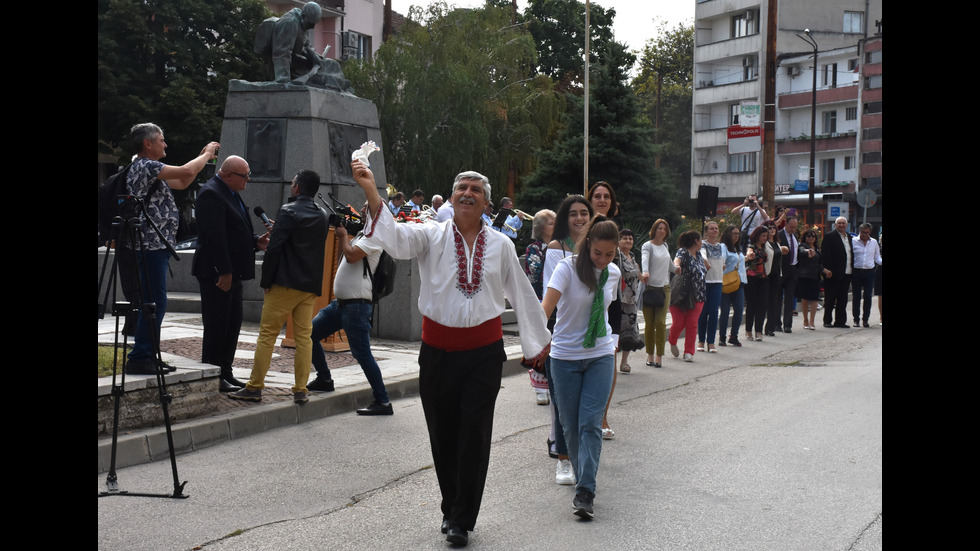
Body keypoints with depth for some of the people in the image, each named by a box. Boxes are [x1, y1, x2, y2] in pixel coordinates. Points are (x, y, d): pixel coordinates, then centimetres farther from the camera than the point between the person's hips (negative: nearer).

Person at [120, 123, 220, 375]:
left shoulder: (150, 169, 19)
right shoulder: (144, 166, -13)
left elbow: (182, 182, 28)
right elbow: (186, 171, -20)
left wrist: (203, 157, 22)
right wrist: (207, 154, -3)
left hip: (157, 245, 11)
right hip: (150, 247, -11)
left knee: (154, 303, 13)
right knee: (154, 303, -10)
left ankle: (147, 356, 19)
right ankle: (140, 358, -7)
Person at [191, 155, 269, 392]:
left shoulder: (231, 193, 17)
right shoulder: (211, 193, -16)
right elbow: (215, 236, -22)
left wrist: (256, 241, 7)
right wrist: (224, 272, -24)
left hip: (232, 272, 10)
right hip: (216, 273, -10)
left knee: (233, 324, 13)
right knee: (217, 325, -3)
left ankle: (225, 373, 22)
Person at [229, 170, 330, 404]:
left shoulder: (288, 212, -9)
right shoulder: (322, 216, 12)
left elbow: (274, 247, -13)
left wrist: (265, 280, -7)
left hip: (285, 284, -6)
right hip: (311, 285, 6)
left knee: (267, 334, 0)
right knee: (304, 337, 6)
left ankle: (254, 387, 1)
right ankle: (300, 390, 5)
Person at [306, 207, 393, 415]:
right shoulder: (360, 236, 20)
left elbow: (351, 256, -22)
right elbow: (341, 259, 26)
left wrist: (344, 236, -4)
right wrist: (342, 237, 15)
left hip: (357, 305, -10)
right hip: (339, 302, 10)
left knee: (362, 353, -12)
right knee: (309, 334, 12)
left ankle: (382, 402, -7)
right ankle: (324, 379, 24)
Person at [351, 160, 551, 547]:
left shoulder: (500, 245, 7)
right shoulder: (432, 236, 1)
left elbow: (521, 293, 16)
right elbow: (395, 237, -17)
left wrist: (539, 340, 23)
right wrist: (371, 191, -32)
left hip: (484, 351, 0)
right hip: (438, 350, 0)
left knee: (474, 434, -3)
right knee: (443, 434, 7)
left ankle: (461, 520, 7)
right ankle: (453, 508, 25)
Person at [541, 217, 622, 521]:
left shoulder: (613, 273, 1)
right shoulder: (568, 268, -14)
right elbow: (546, 307, -25)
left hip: (601, 356, 2)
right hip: (565, 356, -2)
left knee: (591, 424, -8)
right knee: (571, 424, 6)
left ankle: (585, 493, -9)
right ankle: (583, 477, 27)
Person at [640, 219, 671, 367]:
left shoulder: (665, 246, 14)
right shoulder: (647, 246, -5)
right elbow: (644, 259, -25)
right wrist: (645, 272, -43)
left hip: (664, 288, 4)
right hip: (650, 287, -4)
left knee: (661, 322, -7)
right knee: (650, 323, 0)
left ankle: (659, 356, -4)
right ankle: (650, 355, 11)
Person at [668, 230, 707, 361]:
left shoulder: (698, 253, 13)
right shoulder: (682, 252, -11)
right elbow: (677, 259, -35)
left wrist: (708, 267, 52)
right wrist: (676, 266, -56)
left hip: (697, 296, 6)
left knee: (692, 324, -3)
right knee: (678, 323, -3)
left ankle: (689, 352, 3)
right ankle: (672, 342, 28)